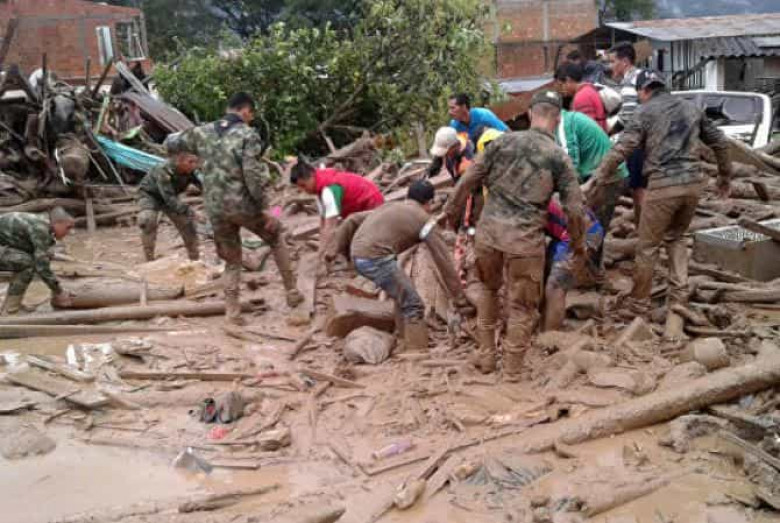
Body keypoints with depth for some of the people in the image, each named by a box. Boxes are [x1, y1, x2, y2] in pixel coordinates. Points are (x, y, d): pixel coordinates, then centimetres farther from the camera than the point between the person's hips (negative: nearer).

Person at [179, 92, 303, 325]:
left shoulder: (203, 132, 8)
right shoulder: (248, 135, -8)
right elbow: (254, 175, -17)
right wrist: (263, 208, -11)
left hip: (216, 209, 4)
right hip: (243, 205, -4)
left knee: (231, 260, 18)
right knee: (276, 238, 21)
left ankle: (232, 312, 14)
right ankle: (292, 292, 23)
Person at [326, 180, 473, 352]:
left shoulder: (390, 207, 26)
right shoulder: (424, 220, 5)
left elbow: (352, 220, 22)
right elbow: (444, 261, 4)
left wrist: (334, 248, 22)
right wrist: (459, 298, 7)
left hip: (358, 255, 8)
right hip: (376, 258, -8)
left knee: (404, 296, 24)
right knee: (413, 306, -1)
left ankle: (406, 338, 33)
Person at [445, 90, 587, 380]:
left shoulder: (504, 141, 3)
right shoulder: (559, 157, -1)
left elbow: (468, 180, 3)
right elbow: (574, 210, -2)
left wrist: (451, 210, 15)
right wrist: (579, 248, 11)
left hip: (488, 231, 3)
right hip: (525, 240, -3)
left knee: (489, 290, 25)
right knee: (522, 305, 12)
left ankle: (486, 355, 31)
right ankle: (512, 371, 17)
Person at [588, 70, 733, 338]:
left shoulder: (646, 111, 1)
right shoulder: (692, 108, 17)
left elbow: (622, 148, -9)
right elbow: (719, 142, 22)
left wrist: (597, 179, -6)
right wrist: (725, 175, 33)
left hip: (663, 185, -5)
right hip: (693, 183, 6)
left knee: (647, 246, 8)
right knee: (675, 238, 22)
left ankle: (639, 304, 20)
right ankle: (678, 300, 13)